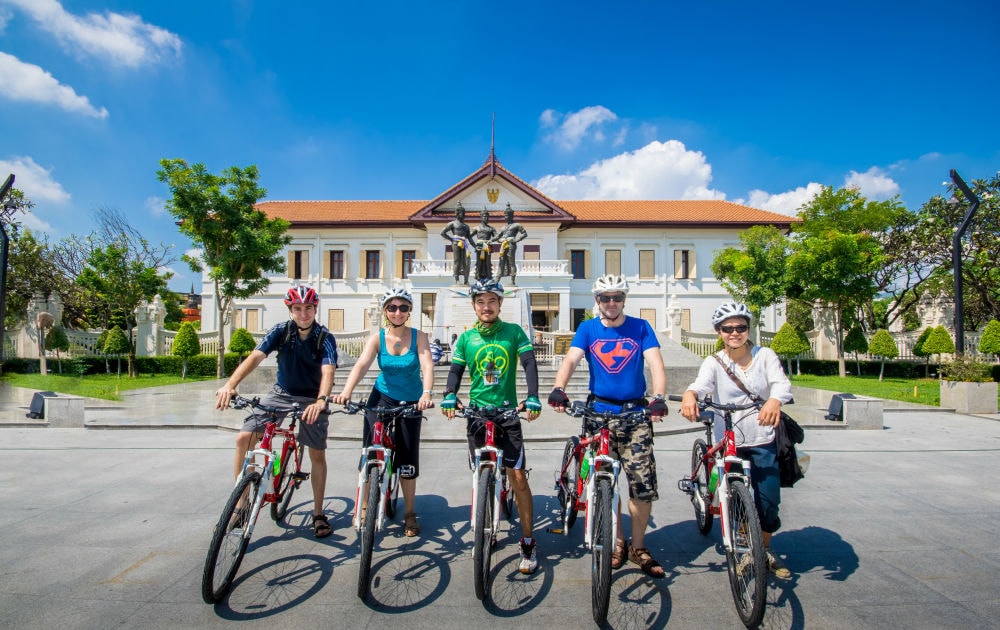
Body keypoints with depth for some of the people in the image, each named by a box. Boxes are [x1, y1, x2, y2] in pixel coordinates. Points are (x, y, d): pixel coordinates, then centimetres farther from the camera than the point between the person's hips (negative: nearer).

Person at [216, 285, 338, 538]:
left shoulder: (325, 338, -15)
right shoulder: (281, 331, -9)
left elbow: (328, 371, -30)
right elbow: (255, 357, -22)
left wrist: (321, 400, -49)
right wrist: (230, 385, -38)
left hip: (311, 400, -2)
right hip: (280, 395, 2)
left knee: (318, 455, -1)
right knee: (244, 438, -12)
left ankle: (318, 513, 17)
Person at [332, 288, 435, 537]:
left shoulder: (418, 336, -11)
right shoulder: (377, 338, -9)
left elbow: (427, 366, -25)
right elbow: (361, 365, -24)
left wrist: (426, 393, -43)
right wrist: (346, 391, -42)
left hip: (411, 402, 0)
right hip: (382, 398, 1)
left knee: (407, 459, 5)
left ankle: (409, 513, 21)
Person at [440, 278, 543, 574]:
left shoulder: (513, 332, -1)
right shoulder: (466, 338, 3)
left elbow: (529, 363, -9)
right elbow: (456, 370, 5)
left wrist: (532, 397, -23)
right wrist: (449, 396, -14)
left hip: (507, 412, -2)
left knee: (518, 477, -4)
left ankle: (528, 543, 9)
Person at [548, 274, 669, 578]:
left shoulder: (641, 327, 4)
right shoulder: (587, 329, 4)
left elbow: (655, 363, -7)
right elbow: (571, 359, -10)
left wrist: (659, 397, -26)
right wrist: (558, 388, -29)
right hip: (599, 412, 1)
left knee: (643, 484, -2)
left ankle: (638, 547, 19)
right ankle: (618, 543, 26)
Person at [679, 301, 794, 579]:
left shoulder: (765, 356, 0)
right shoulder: (714, 362, -3)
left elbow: (782, 383, -16)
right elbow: (701, 383, -23)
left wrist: (774, 400, -40)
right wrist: (689, 395, -48)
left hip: (763, 441, 1)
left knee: (769, 501, 4)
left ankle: (765, 551, 34)